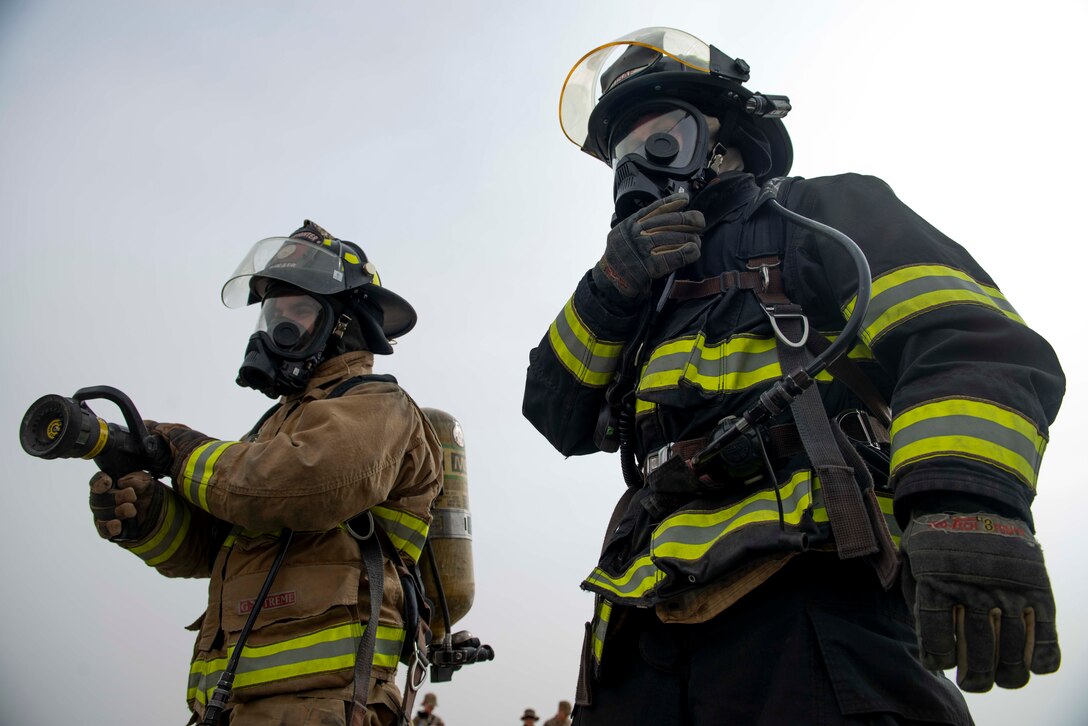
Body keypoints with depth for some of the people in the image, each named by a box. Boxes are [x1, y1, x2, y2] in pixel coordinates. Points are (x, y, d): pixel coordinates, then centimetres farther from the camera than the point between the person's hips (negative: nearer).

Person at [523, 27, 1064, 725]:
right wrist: (610, 289, 4)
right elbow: (561, 417, 19)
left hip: (813, 597, -5)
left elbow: (968, 342, -4)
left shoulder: (824, 215, 13)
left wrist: (968, 501, -23)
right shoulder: (650, 292, 29)